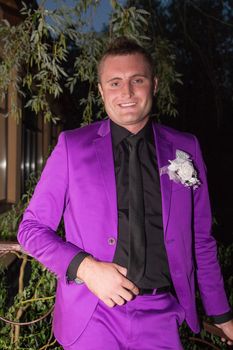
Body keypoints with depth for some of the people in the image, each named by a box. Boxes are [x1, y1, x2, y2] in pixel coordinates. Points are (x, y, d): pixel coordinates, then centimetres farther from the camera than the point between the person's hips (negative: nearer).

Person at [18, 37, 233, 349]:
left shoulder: (185, 149, 2)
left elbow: (200, 239, 9)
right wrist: (85, 267, -16)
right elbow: (31, 229, 0)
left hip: (161, 318, 2)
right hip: (92, 315, -1)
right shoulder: (72, 146, -3)